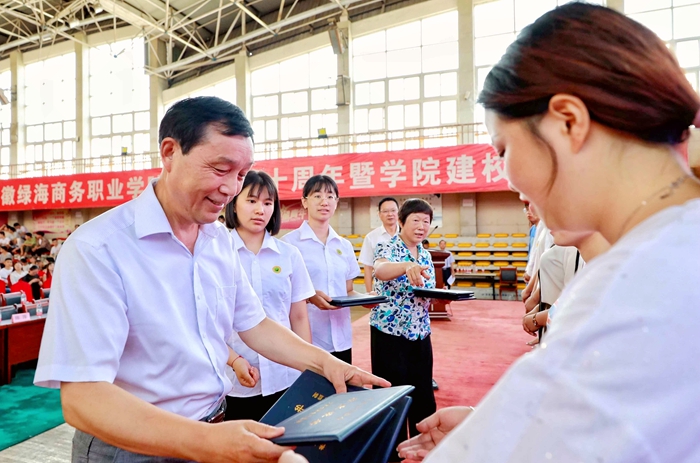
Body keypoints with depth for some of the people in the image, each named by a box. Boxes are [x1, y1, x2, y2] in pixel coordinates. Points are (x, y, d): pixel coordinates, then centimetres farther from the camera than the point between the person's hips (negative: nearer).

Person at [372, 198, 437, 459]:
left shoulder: (426, 255, 9)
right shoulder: (387, 247, -11)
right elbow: (380, 270, -35)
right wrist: (407, 266, -54)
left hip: (420, 334, 6)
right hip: (389, 333, -6)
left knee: (423, 394, 14)